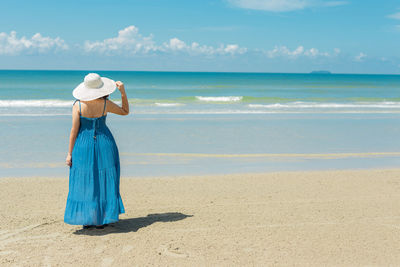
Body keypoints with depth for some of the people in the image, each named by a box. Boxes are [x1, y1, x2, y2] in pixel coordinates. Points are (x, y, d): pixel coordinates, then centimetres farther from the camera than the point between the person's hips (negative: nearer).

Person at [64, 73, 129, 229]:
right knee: (103, 181, 9)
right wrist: (123, 92, 1)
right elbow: (125, 111, 7)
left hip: (83, 144, 0)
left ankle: (87, 220, 11)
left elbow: (74, 130, -9)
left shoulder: (78, 105, -11)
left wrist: (69, 153, -2)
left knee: (84, 182, 9)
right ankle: (101, 220, 11)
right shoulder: (105, 104, -10)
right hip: (104, 143, 0)